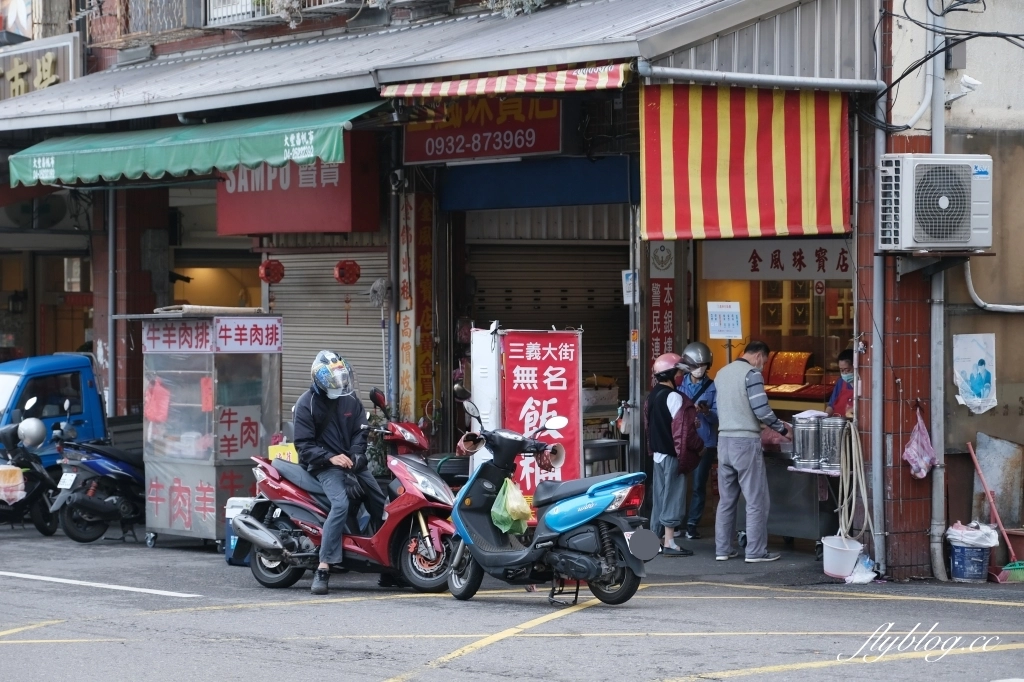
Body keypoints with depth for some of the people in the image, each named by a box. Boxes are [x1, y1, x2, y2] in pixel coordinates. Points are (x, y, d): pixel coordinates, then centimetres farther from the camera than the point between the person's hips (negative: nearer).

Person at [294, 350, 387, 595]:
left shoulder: (351, 399, 10)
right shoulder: (307, 404, -5)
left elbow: (360, 432, 10)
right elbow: (304, 445, -9)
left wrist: (355, 456, -10)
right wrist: (330, 457, -22)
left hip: (352, 463, 6)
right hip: (325, 466, -6)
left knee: (381, 502, -4)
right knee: (341, 504, -30)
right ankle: (323, 569, -32)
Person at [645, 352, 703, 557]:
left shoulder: (653, 395, 11)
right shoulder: (674, 397, -17)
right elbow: (683, 429, -20)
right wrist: (698, 446, -10)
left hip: (658, 451, 9)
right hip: (673, 454, -9)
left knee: (660, 497, 14)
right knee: (673, 496, -6)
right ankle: (669, 543, -7)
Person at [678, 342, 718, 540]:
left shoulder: (712, 388, 2)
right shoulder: (680, 385, 8)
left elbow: (717, 416, -4)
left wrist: (706, 412, -24)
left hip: (705, 443, -1)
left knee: (699, 485, -1)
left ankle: (692, 524, 5)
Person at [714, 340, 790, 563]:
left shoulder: (722, 373, 14)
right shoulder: (751, 374, -10)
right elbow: (762, 409, -16)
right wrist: (782, 429, -2)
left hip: (724, 440, 7)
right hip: (746, 442, -7)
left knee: (726, 499, 12)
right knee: (756, 500, -1)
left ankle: (722, 549, 13)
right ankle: (756, 551, -1)